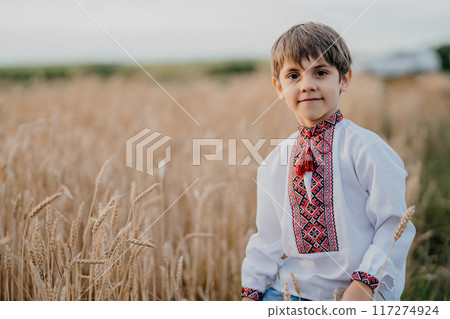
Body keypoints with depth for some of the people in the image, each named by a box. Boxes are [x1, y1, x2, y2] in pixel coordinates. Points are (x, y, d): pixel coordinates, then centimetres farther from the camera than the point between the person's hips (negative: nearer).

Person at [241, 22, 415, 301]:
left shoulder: (366, 148, -9)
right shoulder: (273, 163, 6)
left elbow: (394, 224, -10)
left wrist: (366, 282, -17)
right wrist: (252, 291, 7)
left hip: (361, 298, -4)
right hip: (292, 293, 4)